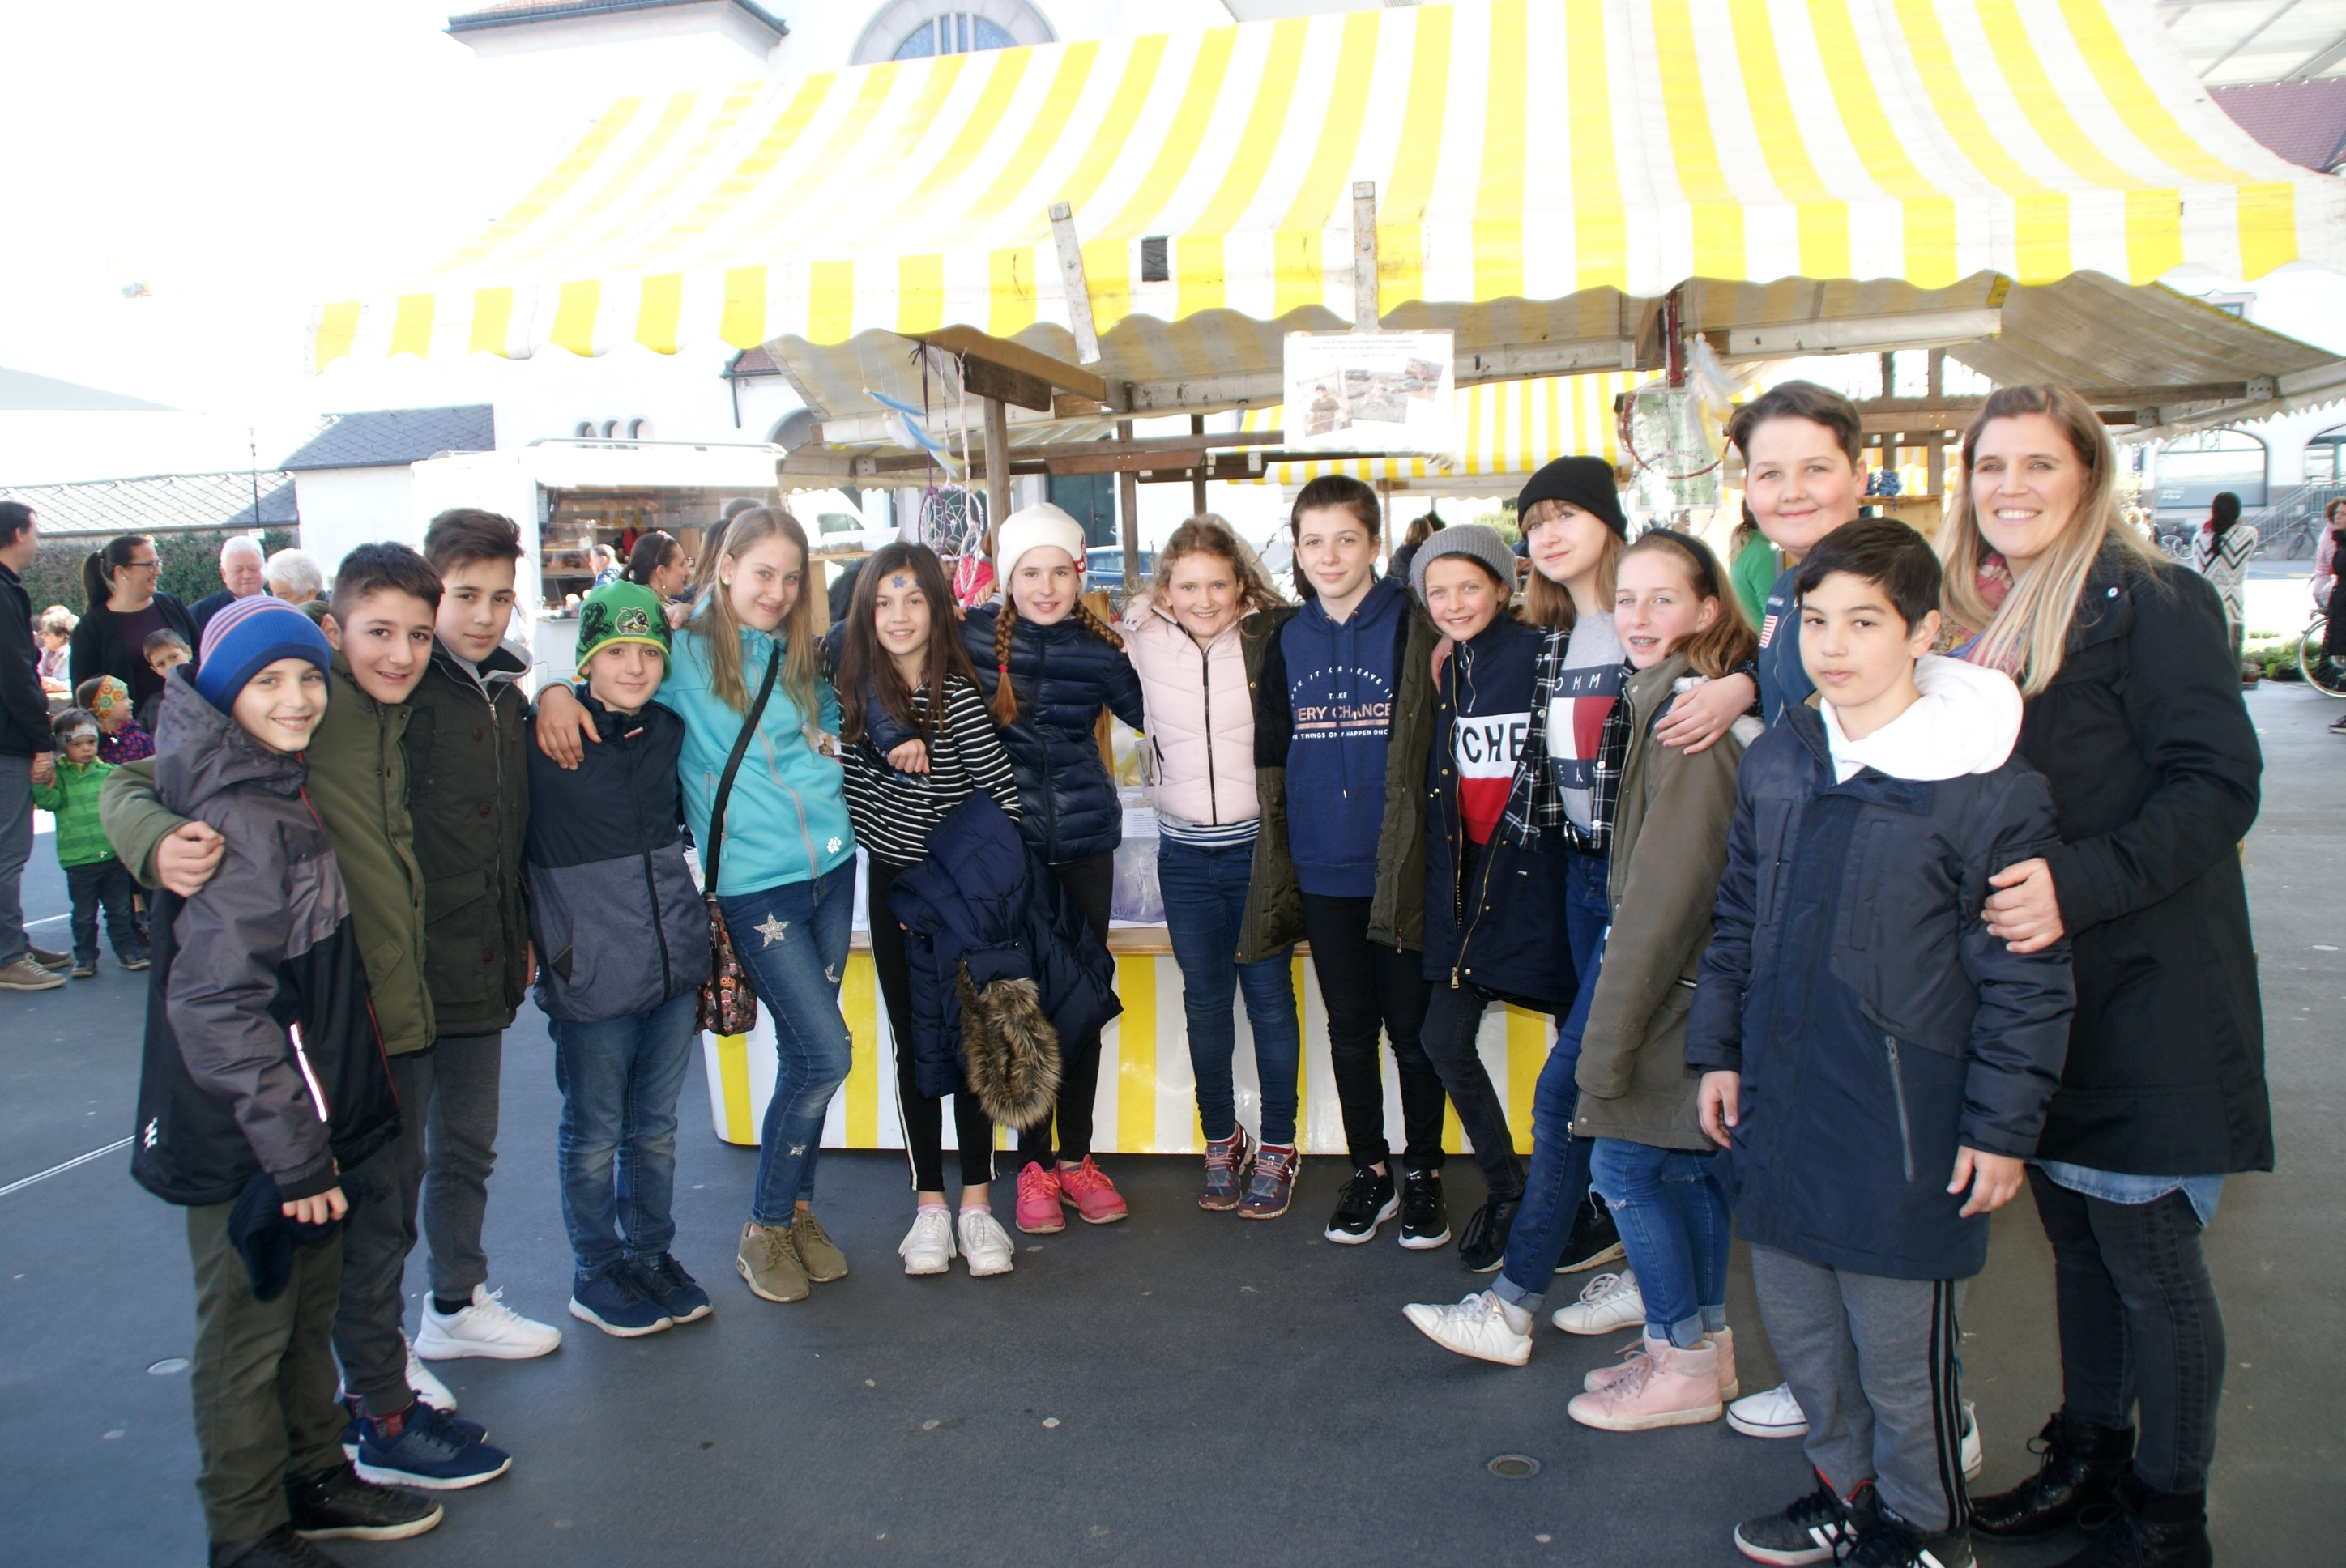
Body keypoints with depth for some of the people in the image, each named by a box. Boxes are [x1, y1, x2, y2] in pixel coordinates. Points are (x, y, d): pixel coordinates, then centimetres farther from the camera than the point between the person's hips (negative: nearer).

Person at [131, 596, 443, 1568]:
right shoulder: (241, 823, -22)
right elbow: (220, 1007, -24)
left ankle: (313, 1482, 37)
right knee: (248, 1332, 7)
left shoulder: (287, 795, 7)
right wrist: (293, 1149, -21)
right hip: (245, 1138, -9)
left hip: (304, 1122, 9)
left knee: (309, 1308, 21)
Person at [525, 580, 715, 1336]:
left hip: (674, 960, 5)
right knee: (594, 1132, 9)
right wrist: (541, 940, -9)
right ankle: (596, 1273, 27)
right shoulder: (544, 739, -10)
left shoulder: (669, 731, 7)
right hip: (593, 974, -5)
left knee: (655, 1123, 16)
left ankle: (651, 1253, 33)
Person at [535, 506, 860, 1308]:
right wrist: (554, 690, -22)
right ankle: (764, 1231, 11)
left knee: (807, 1053, 11)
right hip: (754, 884, -5)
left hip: (831, 867, 6)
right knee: (825, 1053, -9)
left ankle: (796, 1209, 28)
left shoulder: (803, 660, 11)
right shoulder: (686, 654, -4)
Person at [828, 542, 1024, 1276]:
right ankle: (929, 1203, 16)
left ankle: (976, 1202, 12)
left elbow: (1004, 794, -13)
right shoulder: (854, 680, -4)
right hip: (892, 886, 3)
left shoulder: (959, 694, -15)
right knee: (913, 1045, 8)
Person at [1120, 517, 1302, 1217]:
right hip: (1185, 854, 2)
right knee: (1204, 1000, 11)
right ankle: (1221, 1139, 27)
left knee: (1269, 997, 6)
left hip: (1260, 846, -2)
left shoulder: (1270, 637, -9)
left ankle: (1277, 1147, 20)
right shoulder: (1143, 640, -3)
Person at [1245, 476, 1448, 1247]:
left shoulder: (1411, 629, -4)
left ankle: (1423, 1170, 24)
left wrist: (1417, 854, -8)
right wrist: (1278, 865, 12)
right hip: (1323, 872, 4)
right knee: (1349, 1026, 13)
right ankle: (1370, 1169, 27)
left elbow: (1430, 747, -4)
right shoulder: (1286, 643, 8)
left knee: (1411, 1025, 6)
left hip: (1399, 868, -3)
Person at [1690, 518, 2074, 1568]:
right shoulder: (1774, 762, 4)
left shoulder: (1987, 786, -14)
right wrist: (1718, 1049, 12)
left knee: (1901, 1351, 9)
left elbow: (2025, 978, -10)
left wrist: (2002, 1127, -9)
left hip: (1904, 1129, -5)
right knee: (1798, 1327, 19)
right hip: (1780, 1113, 6)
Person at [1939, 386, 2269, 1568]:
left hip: (2145, 993, -7)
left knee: (2150, 1259, 4)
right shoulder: (1988, 619, 10)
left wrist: (2080, 883, -28)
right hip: (2034, 990, 7)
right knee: (2076, 1238, 18)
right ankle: (2089, 1454, 35)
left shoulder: (2148, 602, -12)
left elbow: (2218, 785, -18)